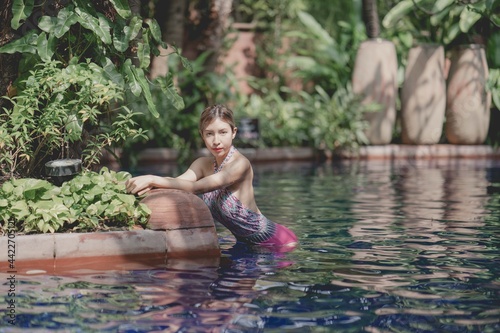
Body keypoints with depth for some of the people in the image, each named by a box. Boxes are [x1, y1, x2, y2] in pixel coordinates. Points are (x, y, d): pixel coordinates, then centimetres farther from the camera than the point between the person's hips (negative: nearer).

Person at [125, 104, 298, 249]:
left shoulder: (240, 164, -24)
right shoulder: (203, 164, -2)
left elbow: (196, 187, -33)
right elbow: (178, 181, -21)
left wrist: (153, 179, -40)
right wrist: (149, 184, -41)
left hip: (276, 242, -7)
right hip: (245, 241, 7)